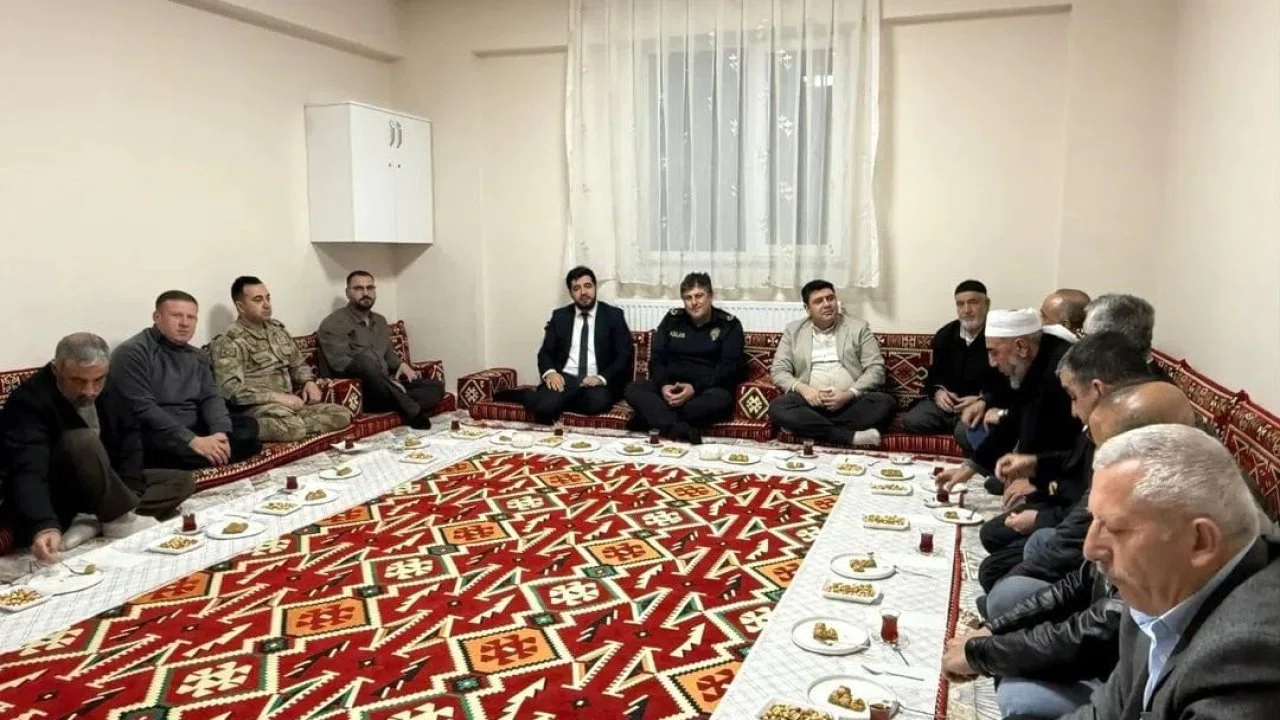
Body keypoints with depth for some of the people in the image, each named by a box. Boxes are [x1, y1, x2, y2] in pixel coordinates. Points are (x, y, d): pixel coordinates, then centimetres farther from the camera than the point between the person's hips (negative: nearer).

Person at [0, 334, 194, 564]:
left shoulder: (107, 389, -3)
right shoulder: (29, 401, -25)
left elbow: (130, 437, 5)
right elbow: (28, 473, -38)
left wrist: (129, 494, -11)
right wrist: (45, 526, -55)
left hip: (102, 489, 7)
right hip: (52, 498, -7)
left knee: (182, 482, -6)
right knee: (81, 441, -35)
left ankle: (92, 525, -19)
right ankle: (119, 519, -20)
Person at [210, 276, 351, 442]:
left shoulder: (277, 328, 16)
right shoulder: (229, 342, -7)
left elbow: (298, 363, 27)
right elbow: (230, 389, -19)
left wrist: (309, 382, 4)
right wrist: (277, 397, -23)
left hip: (289, 404, 8)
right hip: (256, 407, -8)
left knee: (342, 415, -12)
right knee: (292, 428, -39)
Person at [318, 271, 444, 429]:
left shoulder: (380, 321, 20)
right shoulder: (334, 323, -5)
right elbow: (341, 364, -16)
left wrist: (401, 365, 7)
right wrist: (381, 377, -21)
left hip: (387, 387, 7)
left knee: (436, 386, -8)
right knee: (364, 360, -39)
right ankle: (413, 410, -29)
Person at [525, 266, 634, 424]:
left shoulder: (613, 315, 7)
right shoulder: (560, 316, 14)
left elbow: (625, 355, 0)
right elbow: (545, 352, 11)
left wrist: (602, 378, -17)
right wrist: (550, 372, -13)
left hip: (597, 381, 0)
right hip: (565, 378, 0)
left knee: (597, 401, -36)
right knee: (543, 405, -32)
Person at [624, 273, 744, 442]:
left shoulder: (729, 325, 2)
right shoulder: (672, 319, 12)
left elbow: (729, 367, -8)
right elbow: (656, 358, 8)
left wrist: (695, 388, -22)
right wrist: (663, 385, -14)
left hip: (707, 390, -3)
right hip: (670, 387, 3)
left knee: (719, 399, -37)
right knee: (632, 389, -23)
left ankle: (653, 417, -31)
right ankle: (681, 430, -42)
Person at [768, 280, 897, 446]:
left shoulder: (858, 328, 9)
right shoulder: (793, 331, 12)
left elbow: (876, 369, 2)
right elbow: (778, 371, 7)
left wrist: (849, 394, -15)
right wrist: (802, 388, -14)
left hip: (852, 401, 0)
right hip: (811, 401, 0)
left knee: (885, 402, -29)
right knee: (778, 407, -30)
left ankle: (813, 427, -22)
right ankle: (851, 436, -30)